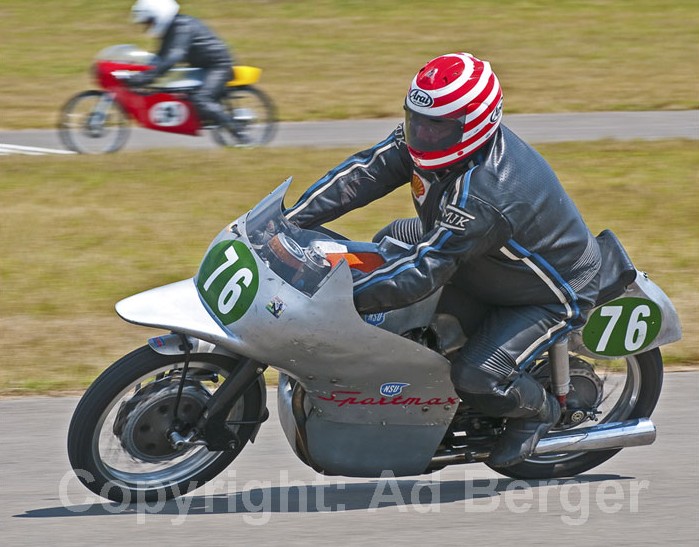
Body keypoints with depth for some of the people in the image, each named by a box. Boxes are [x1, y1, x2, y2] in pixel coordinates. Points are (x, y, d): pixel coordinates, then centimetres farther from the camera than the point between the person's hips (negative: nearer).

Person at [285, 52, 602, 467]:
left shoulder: (483, 195, -41)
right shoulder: (427, 138, -15)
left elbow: (425, 272, -43)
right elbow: (364, 172, -14)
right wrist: (289, 222, -22)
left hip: (551, 297, -9)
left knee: (476, 378, -24)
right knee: (393, 239, 12)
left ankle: (538, 410, 9)